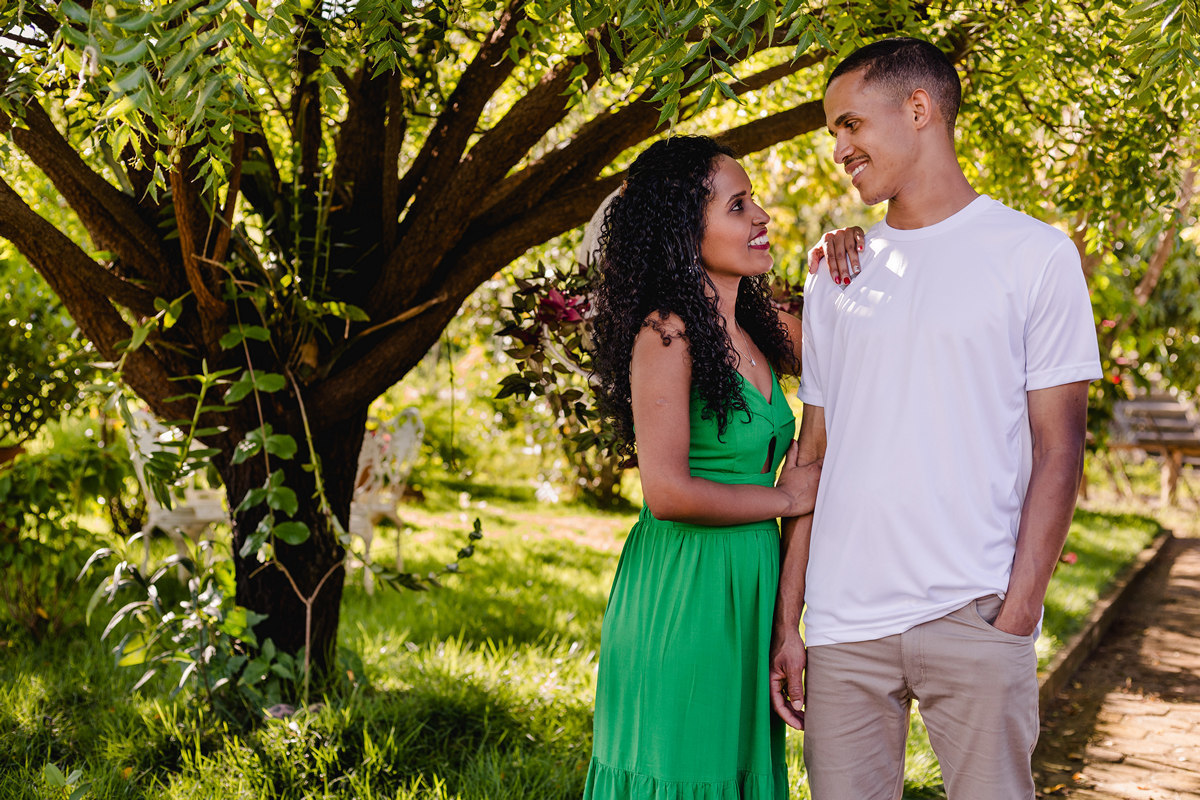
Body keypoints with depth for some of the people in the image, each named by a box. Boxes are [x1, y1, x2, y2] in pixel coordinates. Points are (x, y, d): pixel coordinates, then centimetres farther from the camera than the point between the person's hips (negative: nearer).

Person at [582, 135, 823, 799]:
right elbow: (668, 493, -20)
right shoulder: (667, 333, -15)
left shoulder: (756, 328, 9)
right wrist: (787, 498, -8)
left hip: (747, 588, 8)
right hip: (680, 594, -8)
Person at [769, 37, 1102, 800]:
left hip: (974, 617, -3)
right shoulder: (836, 271, 13)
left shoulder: (1036, 255, 2)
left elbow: (1058, 448, -1)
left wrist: (1017, 611, -10)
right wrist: (786, 621, 8)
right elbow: (814, 451, 13)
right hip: (842, 622, 3)